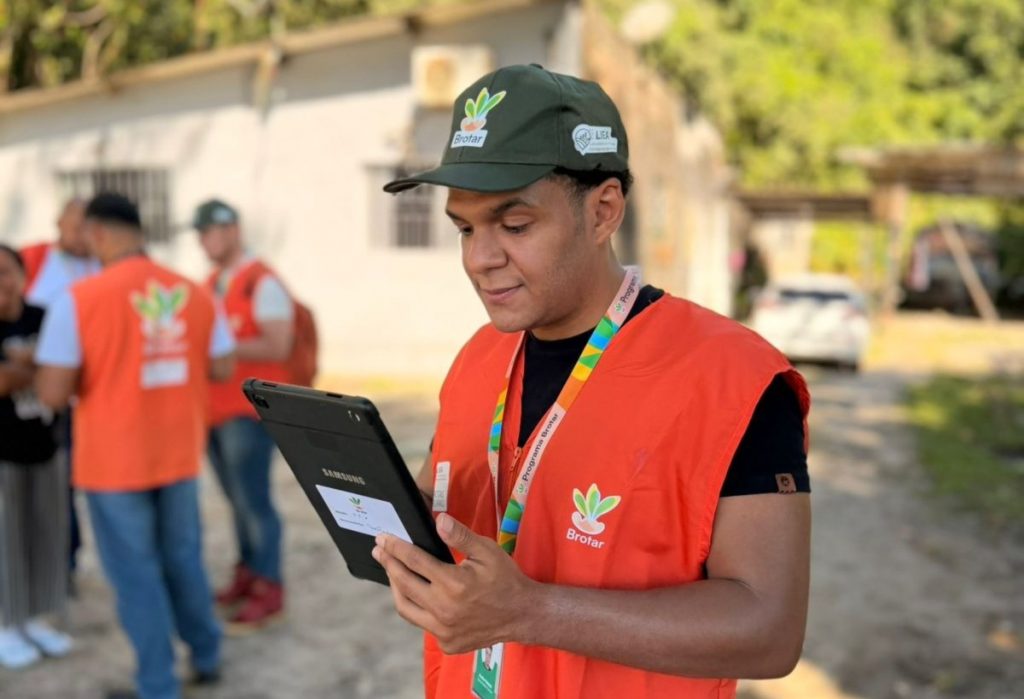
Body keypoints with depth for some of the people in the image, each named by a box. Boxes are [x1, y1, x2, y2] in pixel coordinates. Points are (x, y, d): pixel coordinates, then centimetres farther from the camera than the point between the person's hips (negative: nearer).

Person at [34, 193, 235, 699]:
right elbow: (223, 369, 3)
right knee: (183, 558, 22)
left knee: (135, 573, 10)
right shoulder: (196, 294, -3)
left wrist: (91, 369, 2)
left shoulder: (78, 301, -17)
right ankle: (207, 657, 37)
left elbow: (53, 394, -18)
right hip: (179, 454, 5)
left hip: (114, 460, -4)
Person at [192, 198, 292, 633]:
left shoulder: (262, 282, -11)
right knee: (237, 499, 13)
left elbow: (277, 347, -18)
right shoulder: (211, 283, 15)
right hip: (215, 408, 8)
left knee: (253, 500, -5)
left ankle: (268, 591, 4)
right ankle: (247, 574, 24)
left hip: (250, 409, -8)